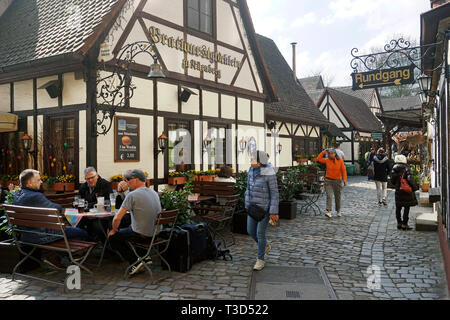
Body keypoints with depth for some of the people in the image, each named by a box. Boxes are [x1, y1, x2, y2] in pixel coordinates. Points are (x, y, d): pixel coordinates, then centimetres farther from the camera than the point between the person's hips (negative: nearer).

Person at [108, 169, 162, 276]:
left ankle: (135, 262, 4)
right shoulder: (154, 193, 7)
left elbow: (117, 218, -17)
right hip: (155, 234, 8)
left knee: (112, 237, 13)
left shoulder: (132, 195, -16)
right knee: (126, 230, 31)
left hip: (142, 235, -8)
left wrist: (114, 230, 4)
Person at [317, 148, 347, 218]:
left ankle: (338, 211, 29)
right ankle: (329, 212, -16)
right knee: (329, 196, -12)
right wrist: (323, 152, -5)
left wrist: (344, 180, -11)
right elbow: (319, 159, -2)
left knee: (338, 197, 12)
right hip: (328, 181, 0)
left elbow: (343, 170, -4)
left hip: (337, 181, 0)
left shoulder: (340, 161, -5)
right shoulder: (327, 160, -1)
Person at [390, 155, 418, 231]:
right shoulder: (406, 168, -12)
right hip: (407, 190, -4)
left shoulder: (394, 168, 0)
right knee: (406, 207, 4)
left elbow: (392, 180, 2)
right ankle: (404, 224, 4)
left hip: (398, 190, 4)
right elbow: (410, 179, -21)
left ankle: (399, 223, 19)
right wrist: (414, 187, -11)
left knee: (398, 207, 14)